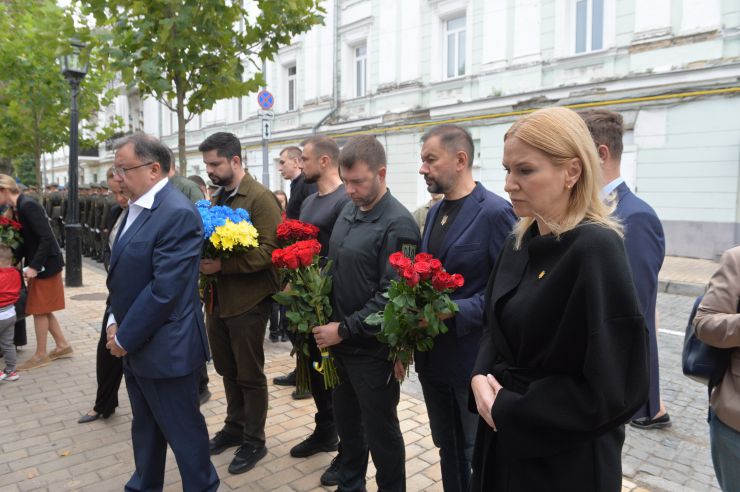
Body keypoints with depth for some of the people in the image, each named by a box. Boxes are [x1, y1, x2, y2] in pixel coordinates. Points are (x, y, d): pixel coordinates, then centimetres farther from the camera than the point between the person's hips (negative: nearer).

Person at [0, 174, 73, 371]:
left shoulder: (28, 206, -20)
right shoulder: (17, 208, 8)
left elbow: (46, 237, -24)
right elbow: (26, 239, 13)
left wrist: (34, 266, -22)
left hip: (45, 264, -9)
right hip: (37, 264, 9)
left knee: (39, 310, 2)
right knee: (43, 310, 15)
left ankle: (41, 354, 15)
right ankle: (62, 346, 25)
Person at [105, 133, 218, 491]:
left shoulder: (177, 213, -22)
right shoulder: (136, 207, 8)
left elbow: (164, 290, -24)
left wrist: (125, 337, -14)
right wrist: (115, 321, 5)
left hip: (164, 346, -9)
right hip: (136, 343, 9)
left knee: (183, 430, 9)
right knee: (145, 427, 25)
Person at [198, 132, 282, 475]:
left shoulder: (261, 198, -13)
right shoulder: (216, 199, 11)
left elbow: (267, 251, -21)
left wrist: (222, 265, -27)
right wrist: (203, 259, -3)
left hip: (247, 301, -7)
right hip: (217, 298, 7)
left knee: (250, 375, 6)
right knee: (227, 369, 18)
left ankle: (254, 441, 23)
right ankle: (235, 427, 37)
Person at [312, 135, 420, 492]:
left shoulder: (398, 225, -18)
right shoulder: (348, 212, 6)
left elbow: (391, 297, -21)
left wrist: (345, 329, -19)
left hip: (372, 348, -7)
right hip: (340, 341, 8)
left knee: (380, 430, 11)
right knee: (346, 421, 22)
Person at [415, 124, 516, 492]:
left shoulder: (495, 212, -16)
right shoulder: (434, 213, 9)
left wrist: (454, 311, -22)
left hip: (474, 359, -7)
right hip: (433, 356, 7)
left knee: (479, 458, 13)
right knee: (447, 449, 23)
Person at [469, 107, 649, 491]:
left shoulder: (596, 249, -22)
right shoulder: (519, 243, 1)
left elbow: (613, 387, -23)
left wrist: (508, 409, -17)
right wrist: (481, 378, -8)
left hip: (564, 460, -6)